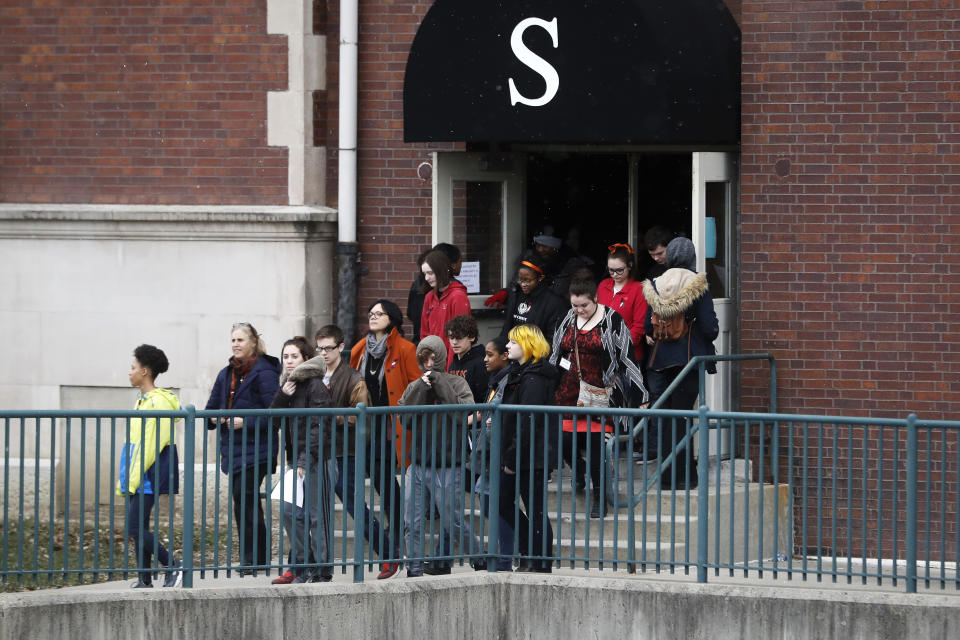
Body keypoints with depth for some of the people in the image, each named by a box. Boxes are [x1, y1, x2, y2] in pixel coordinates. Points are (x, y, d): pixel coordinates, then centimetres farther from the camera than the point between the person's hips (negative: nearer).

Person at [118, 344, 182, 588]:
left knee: (136, 527, -13)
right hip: (137, 476, 10)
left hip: (147, 477, -10)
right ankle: (145, 580, 9)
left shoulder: (158, 402, -13)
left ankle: (172, 566, -8)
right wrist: (126, 479, 18)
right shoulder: (142, 401, 17)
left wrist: (134, 479, -19)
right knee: (138, 528, 7)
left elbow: (152, 445, -18)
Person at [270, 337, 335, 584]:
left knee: (317, 515, -4)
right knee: (289, 511, 5)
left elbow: (319, 427, -16)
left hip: (317, 460, -8)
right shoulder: (288, 384, 15)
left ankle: (322, 571, 1)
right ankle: (301, 566, 14)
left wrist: (305, 461, -20)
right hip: (296, 460, 8)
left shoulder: (315, 386, -11)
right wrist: (282, 395, -8)